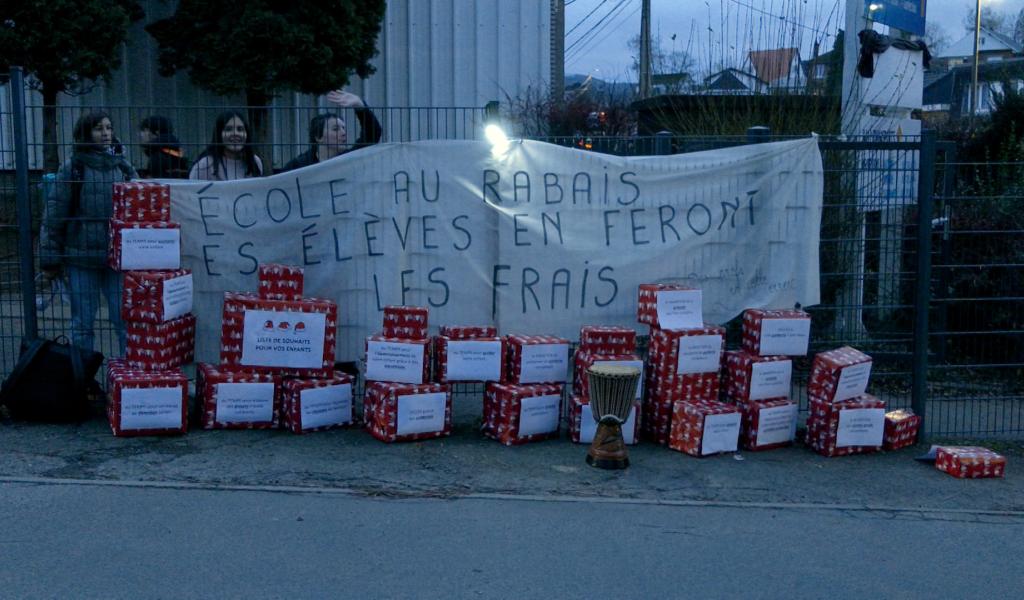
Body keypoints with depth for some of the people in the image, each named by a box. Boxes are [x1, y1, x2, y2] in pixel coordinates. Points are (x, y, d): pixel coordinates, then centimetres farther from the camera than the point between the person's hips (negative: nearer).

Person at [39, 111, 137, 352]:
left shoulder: (123, 167, 7)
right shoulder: (72, 169, -1)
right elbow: (53, 215, -1)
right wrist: (50, 259, -4)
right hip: (82, 257, -2)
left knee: (126, 320, 3)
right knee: (82, 323, 7)